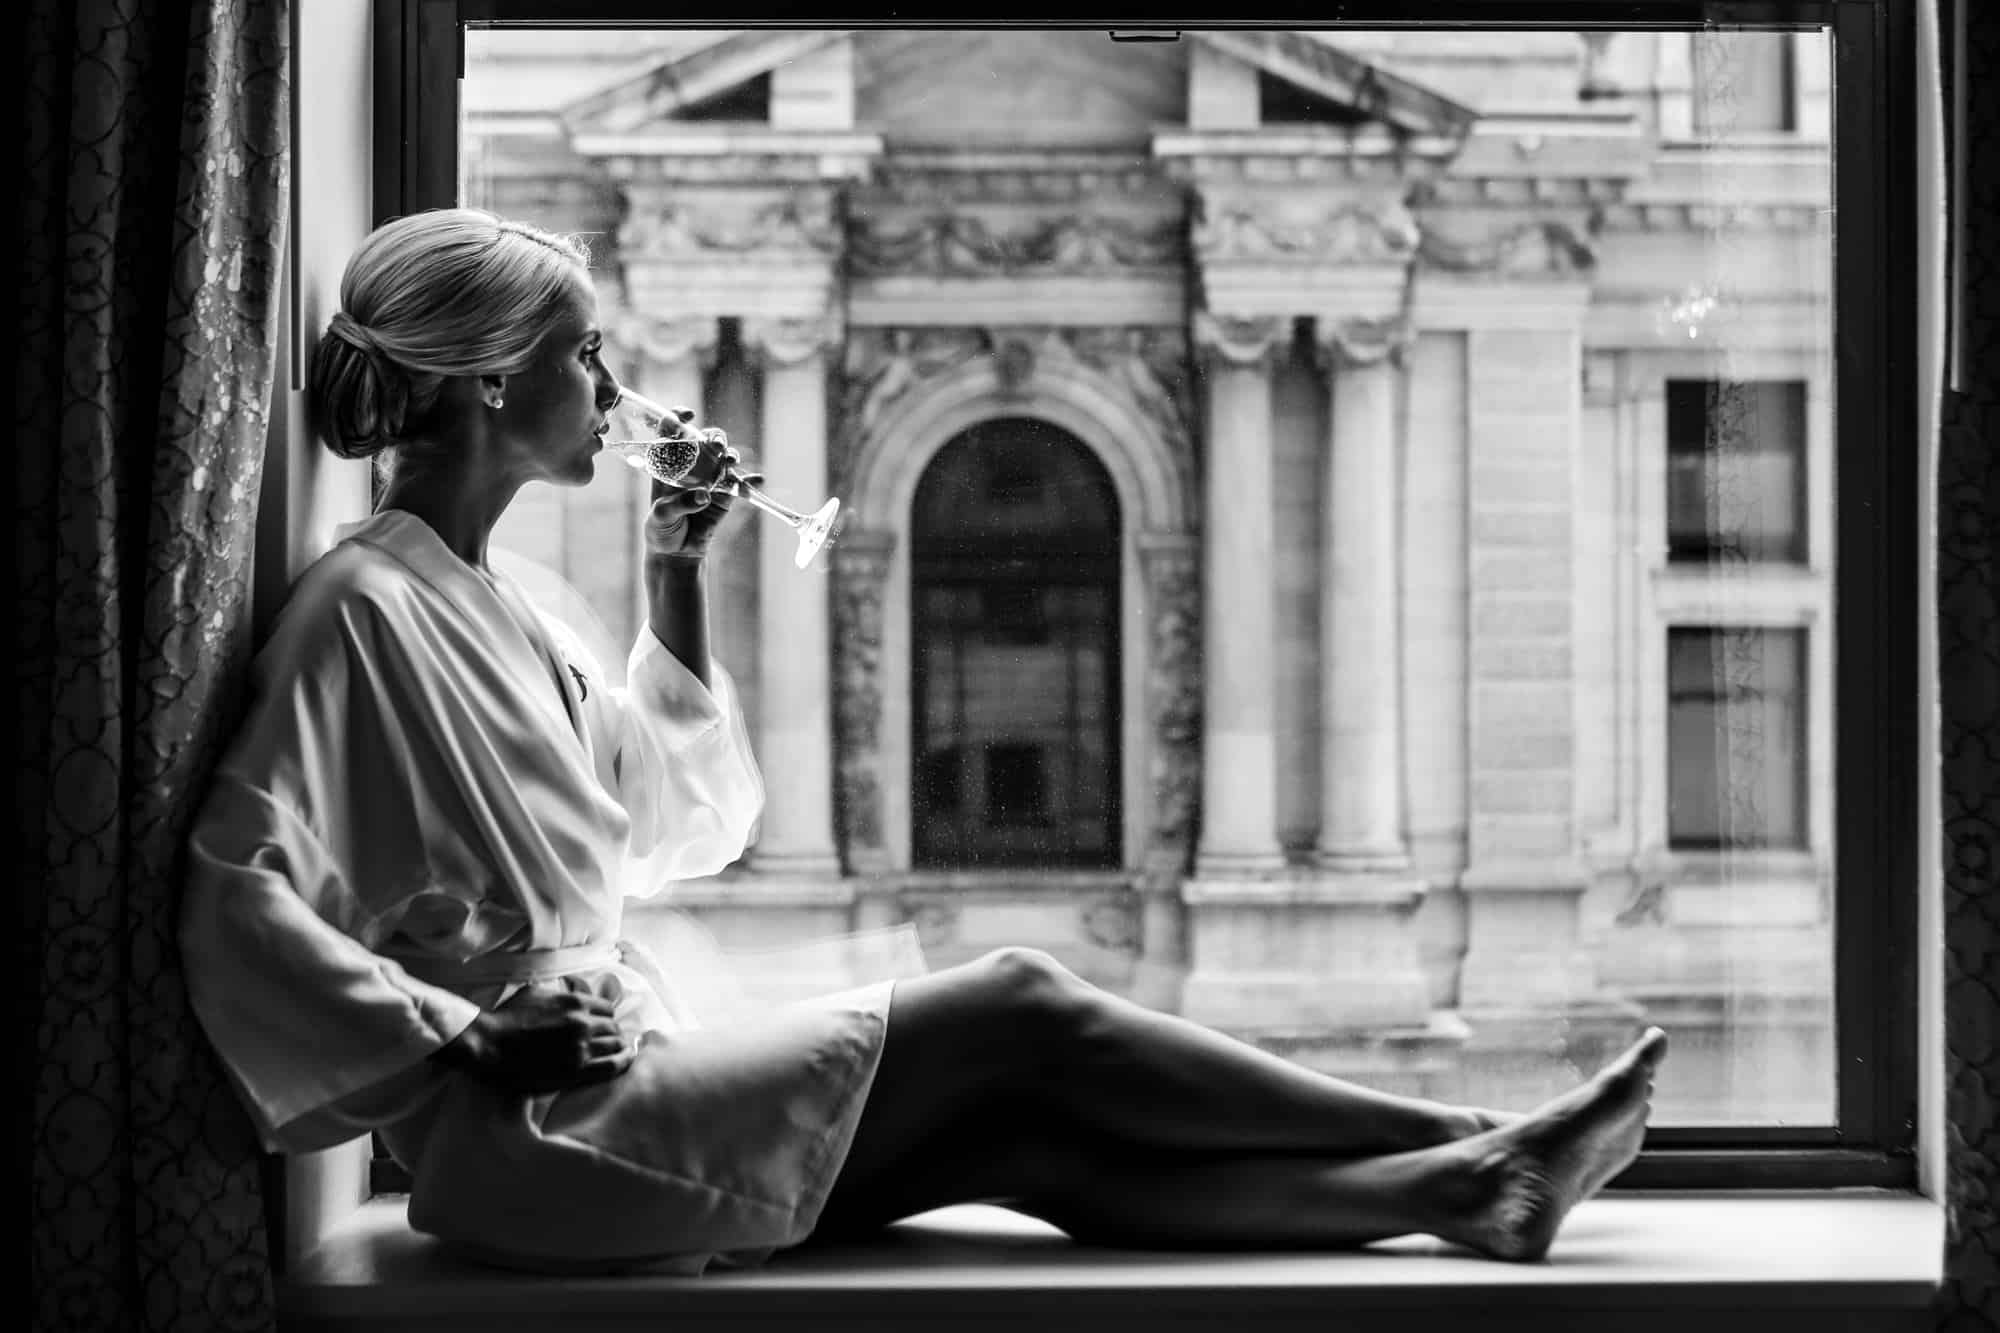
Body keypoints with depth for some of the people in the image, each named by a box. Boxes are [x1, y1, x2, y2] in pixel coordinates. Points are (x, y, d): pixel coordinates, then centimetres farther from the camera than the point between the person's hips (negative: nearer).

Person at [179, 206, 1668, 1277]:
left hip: (625, 1102, 9)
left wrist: (678, 577, 17)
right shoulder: (366, 607, -13)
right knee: (1017, 1004, -10)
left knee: (1037, 1139, -3)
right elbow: (241, 915, -22)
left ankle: (1467, 1191, -2)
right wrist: (475, 1041, -23)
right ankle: (1474, 1142, -1)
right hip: (538, 1140, -9)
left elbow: (666, 815, 26)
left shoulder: (484, 600, 15)